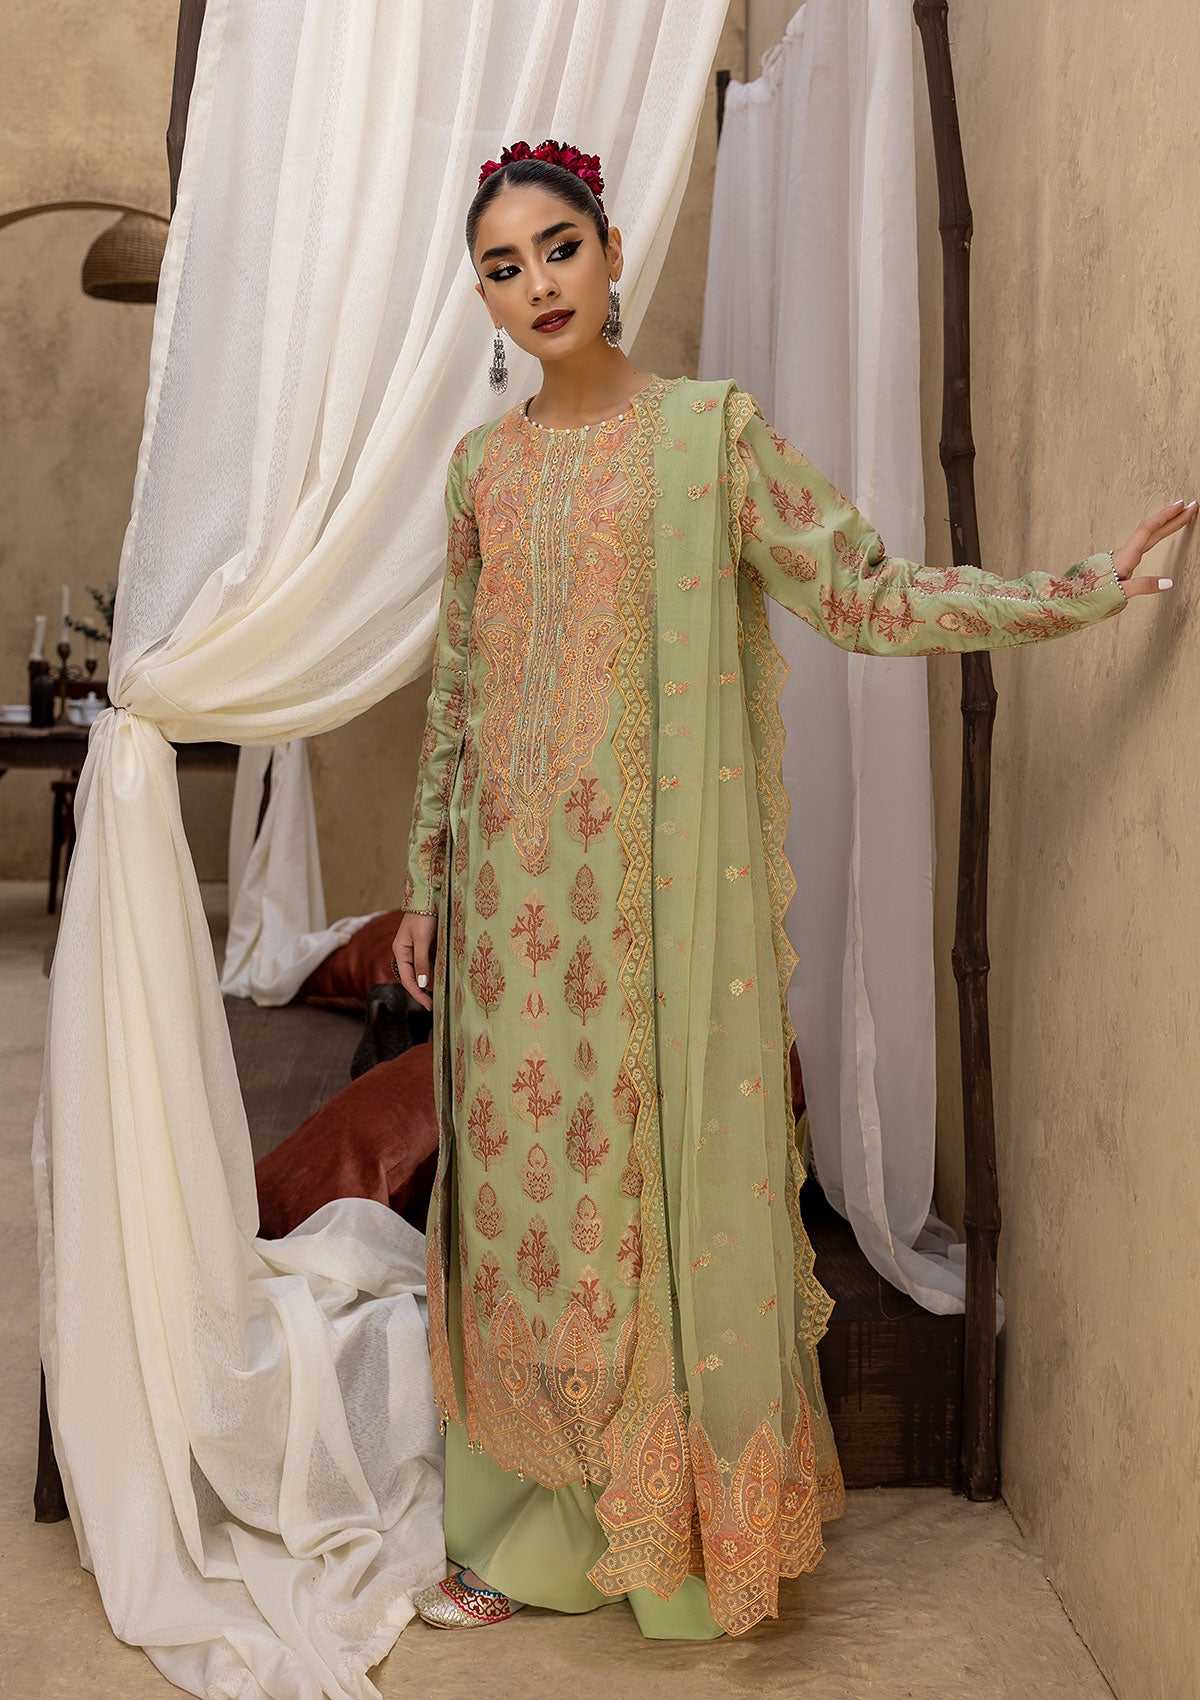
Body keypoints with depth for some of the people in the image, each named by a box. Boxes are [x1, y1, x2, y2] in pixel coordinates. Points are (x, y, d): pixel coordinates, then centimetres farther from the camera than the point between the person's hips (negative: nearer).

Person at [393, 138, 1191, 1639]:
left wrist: (1073, 594, -11)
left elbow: (868, 596, -3)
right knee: (524, 1181, 7)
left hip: (655, 882, -4)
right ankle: (538, 1530, 23)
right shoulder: (483, 462, 11)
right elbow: (456, 687, 14)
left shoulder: (712, 430, -2)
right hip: (512, 886, 4)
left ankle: (676, 1532, 20)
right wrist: (425, 879, 13)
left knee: (657, 1172, 0)